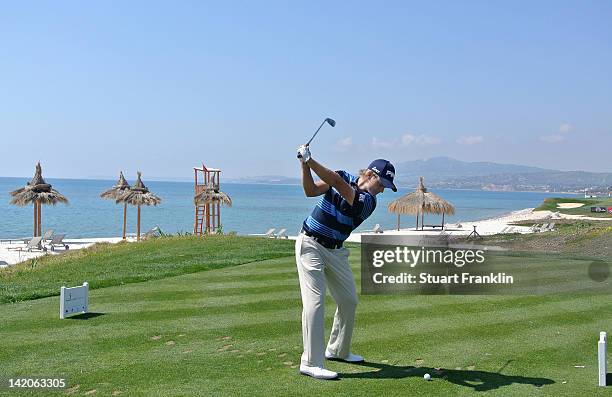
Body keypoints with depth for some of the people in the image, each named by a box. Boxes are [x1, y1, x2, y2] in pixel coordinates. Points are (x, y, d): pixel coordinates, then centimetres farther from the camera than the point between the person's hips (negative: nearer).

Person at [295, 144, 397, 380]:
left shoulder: (368, 201, -9)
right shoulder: (344, 177, -3)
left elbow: (337, 183, -25)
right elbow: (311, 191, -9)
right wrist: (305, 165, -23)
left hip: (335, 252, 4)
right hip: (310, 244, -4)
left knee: (349, 301, 11)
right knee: (315, 300, -13)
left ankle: (338, 350, 32)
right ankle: (311, 363, -13)